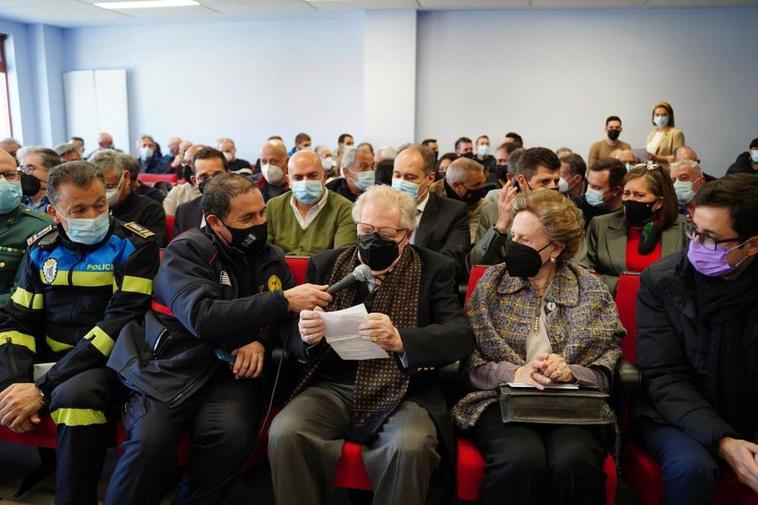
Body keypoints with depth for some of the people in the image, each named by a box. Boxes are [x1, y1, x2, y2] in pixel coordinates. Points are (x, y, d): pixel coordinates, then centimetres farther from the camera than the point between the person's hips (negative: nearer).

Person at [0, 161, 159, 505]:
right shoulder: (41, 248, 7)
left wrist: (43, 389, -22)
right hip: (46, 358, 5)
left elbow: (120, 323, -17)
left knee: (76, 393, -36)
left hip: (105, 363, -5)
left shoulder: (135, 245, -9)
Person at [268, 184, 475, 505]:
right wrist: (307, 336, -16)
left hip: (402, 393, -2)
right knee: (284, 433, -25)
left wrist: (400, 339, -30)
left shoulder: (433, 270, 3)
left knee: (410, 447, -31)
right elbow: (293, 342, 11)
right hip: (332, 388, 2)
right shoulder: (326, 265, 10)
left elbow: (461, 337, -10)